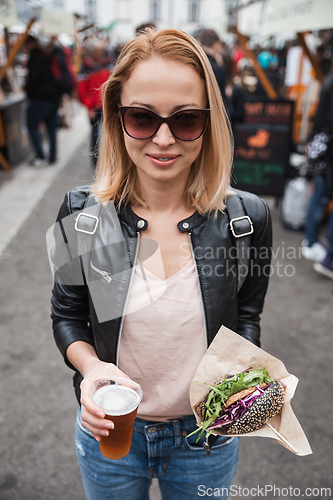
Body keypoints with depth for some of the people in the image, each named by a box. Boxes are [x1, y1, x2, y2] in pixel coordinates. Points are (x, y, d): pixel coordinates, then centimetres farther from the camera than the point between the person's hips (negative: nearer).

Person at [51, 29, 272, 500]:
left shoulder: (248, 217, -16)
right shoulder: (81, 214, -15)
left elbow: (247, 318, -3)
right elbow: (67, 314, -3)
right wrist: (90, 364, -23)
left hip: (207, 437, 0)